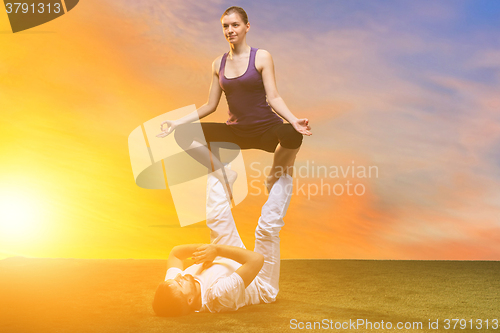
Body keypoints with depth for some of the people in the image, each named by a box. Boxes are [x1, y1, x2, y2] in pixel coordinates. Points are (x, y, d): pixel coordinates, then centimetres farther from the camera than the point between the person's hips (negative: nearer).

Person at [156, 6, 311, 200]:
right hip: (236, 132, 4)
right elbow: (211, 105, 12)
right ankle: (225, 175, -2)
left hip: (265, 129, -3)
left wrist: (293, 120, -28)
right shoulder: (218, 64, 9)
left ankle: (273, 179, -5)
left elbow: (273, 97, -9)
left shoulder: (261, 57, -3)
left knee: (292, 135, -38)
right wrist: (177, 123, 6)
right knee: (182, 134, -11)